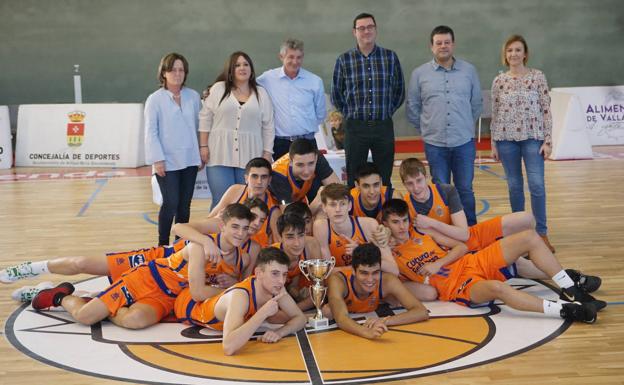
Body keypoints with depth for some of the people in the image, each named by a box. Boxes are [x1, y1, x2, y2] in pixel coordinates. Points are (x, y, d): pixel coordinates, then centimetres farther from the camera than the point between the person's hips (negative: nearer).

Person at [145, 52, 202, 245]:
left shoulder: (193, 96, 7)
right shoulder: (155, 99, -3)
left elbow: (198, 126, 11)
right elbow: (151, 132, -4)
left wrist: (201, 153, 8)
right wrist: (157, 159, -10)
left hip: (189, 160, 4)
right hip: (167, 162, -4)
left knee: (184, 205, 8)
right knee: (171, 203, -8)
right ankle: (163, 244, 6)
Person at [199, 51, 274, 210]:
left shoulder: (261, 94, 11)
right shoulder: (218, 89, 7)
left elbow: (268, 126, 10)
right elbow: (205, 118, 7)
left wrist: (267, 152, 4)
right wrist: (203, 146, 1)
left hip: (250, 157, 1)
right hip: (220, 155, -1)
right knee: (221, 202, -5)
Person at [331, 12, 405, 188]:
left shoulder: (390, 57, 3)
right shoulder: (344, 60, 1)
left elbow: (399, 90, 13)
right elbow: (336, 94, 11)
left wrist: (387, 111, 9)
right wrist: (350, 114, 7)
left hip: (384, 127, 1)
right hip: (355, 127, -1)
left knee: (384, 180, 7)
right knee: (354, 181, 4)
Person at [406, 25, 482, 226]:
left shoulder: (469, 70, 5)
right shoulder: (419, 74, 2)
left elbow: (477, 103, 14)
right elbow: (412, 107, 9)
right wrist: (426, 129, 9)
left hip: (464, 142, 0)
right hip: (435, 143, 0)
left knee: (465, 190, 7)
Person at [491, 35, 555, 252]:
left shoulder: (537, 77, 1)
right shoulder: (499, 81, 5)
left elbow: (546, 110, 0)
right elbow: (495, 114, 8)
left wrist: (548, 140, -5)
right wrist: (493, 144, 5)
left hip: (532, 137, -2)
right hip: (506, 139, 2)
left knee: (537, 185, -9)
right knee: (514, 186, 7)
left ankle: (542, 233, 2)